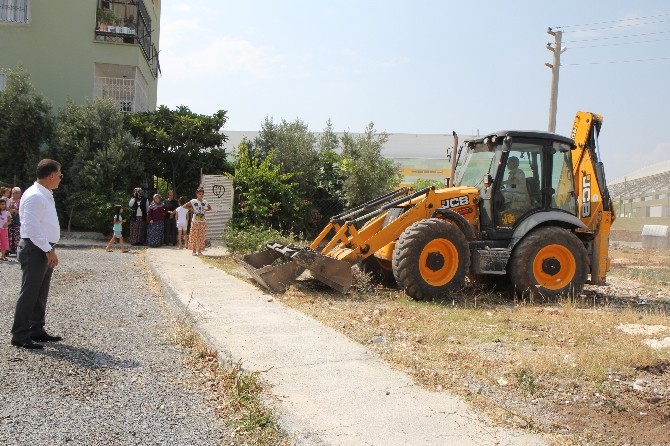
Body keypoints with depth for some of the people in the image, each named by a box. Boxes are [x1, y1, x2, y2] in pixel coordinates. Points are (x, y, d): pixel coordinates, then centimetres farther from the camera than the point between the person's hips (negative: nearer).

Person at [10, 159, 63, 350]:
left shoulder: (45, 195, 14)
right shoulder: (35, 196, -17)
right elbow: (32, 227, -23)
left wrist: (50, 249, 13)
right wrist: (48, 250, -22)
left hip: (45, 250, 10)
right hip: (35, 249, -10)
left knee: (40, 293, 15)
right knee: (29, 293, -6)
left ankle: (36, 330, 25)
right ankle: (20, 336, 0)